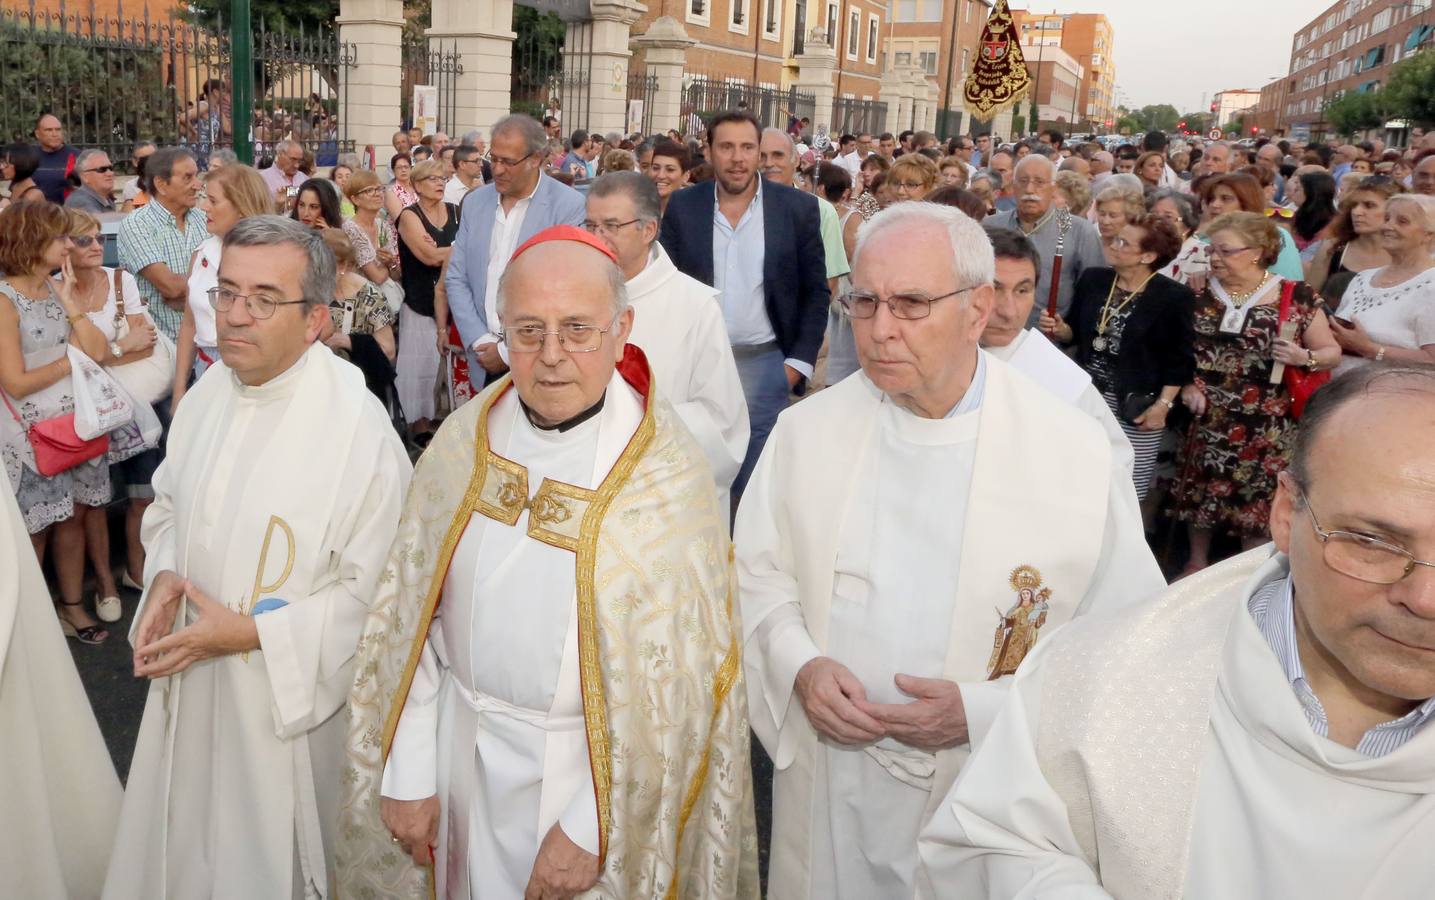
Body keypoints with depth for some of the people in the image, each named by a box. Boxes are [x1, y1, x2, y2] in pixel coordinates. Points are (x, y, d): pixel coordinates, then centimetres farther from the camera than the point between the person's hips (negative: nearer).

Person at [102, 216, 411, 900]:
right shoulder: (211, 390, -3)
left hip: (291, 696, -6)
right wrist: (164, 575, -6)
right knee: (187, 838, 24)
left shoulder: (356, 425, -24)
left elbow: (376, 590, -20)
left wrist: (254, 631, -21)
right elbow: (170, 502, 13)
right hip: (189, 677, 6)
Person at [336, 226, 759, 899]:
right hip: (459, 748, 4)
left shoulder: (668, 474, -19)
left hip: (585, 763, -3)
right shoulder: (464, 439, -6)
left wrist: (590, 830, -16)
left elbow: (674, 686, -18)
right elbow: (409, 611, -1)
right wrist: (408, 773, -3)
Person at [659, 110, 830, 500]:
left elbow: (816, 291, 2)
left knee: (755, 479, 5)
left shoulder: (798, 208, -2)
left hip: (765, 363, -1)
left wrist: (800, 361, -4)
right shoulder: (682, 207, 1)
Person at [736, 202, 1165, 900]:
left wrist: (986, 710, -19)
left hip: (991, 789, -2)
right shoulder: (805, 431, -4)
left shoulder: (1077, 451, -12)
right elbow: (757, 575, 6)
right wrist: (798, 666, -13)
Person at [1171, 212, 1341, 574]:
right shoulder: (1201, 295, 3)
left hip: (1267, 429, -3)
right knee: (1201, 496, 12)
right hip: (1208, 421, 3)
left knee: (1257, 502, 5)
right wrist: (1185, 386, -4)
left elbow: (1332, 352, 1)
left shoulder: (1297, 297, -5)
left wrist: (1303, 357, -19)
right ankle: (1197, 565, 33)